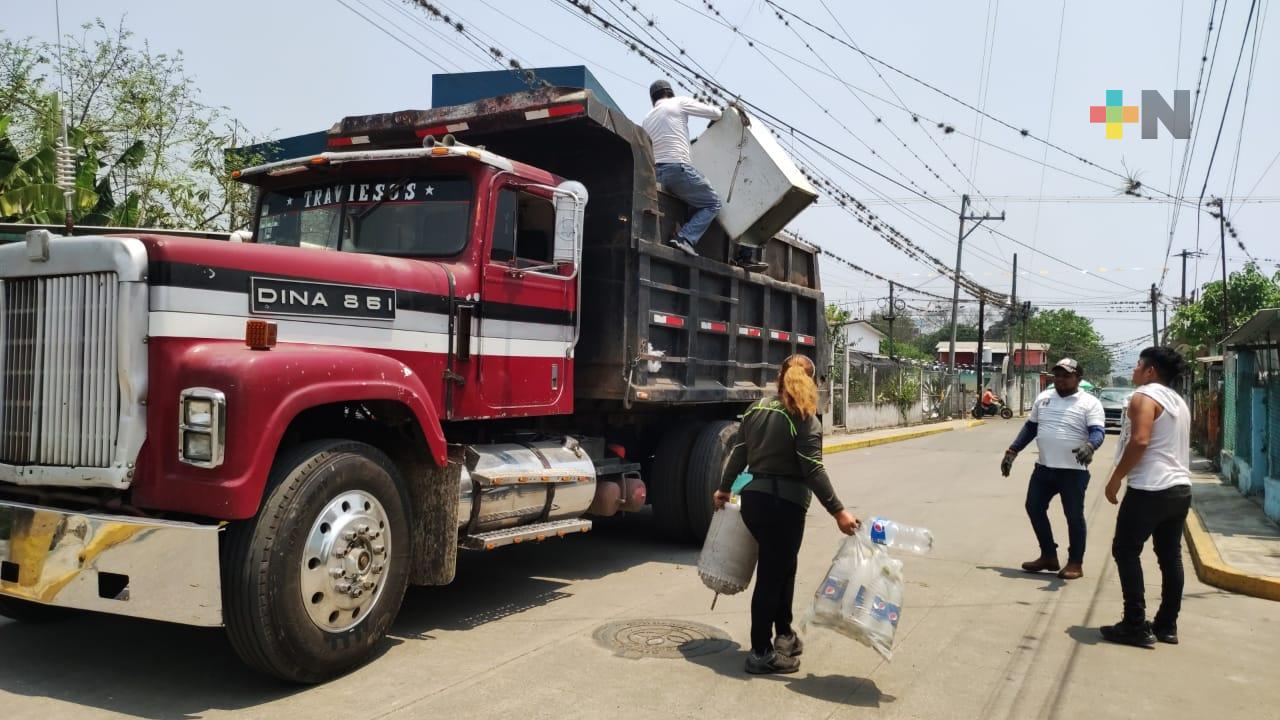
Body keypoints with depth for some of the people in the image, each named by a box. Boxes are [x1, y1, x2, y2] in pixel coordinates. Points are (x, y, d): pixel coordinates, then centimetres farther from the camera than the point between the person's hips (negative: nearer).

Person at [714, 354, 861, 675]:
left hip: (753, 500, 7)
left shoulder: (757, 409, 8)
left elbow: (738, 454, 13)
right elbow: (813, 471, -18)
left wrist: (724, 489, 25)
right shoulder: (806, 420, -11)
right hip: (784, 506, -7)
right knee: (771, 576, 1)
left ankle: (784, 635, 33)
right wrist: (838, 511, -17)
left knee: (782, 568, 22)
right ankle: (761, 654, 10)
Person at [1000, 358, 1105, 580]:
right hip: (1044, 468, 6)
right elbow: (1030, 427, 17)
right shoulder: (1044, 398, 11)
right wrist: (1012, 452, 12)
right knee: (1034, 508, 9)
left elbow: (1097, 431, -17)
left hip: (1073, 471, -6)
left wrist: (1089, 446, -40)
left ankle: (1075, 563, 16)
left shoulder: (1089, 403, -6)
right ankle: (1048, 556, 24)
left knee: (1074, 516, 2)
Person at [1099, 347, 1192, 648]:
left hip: (1150, 489, -9)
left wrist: (1115, 478, -14)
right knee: (1170, 556, 12)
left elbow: (1139, 441, -21)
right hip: (1180, 488, 9)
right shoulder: (1179, 402, 18)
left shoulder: (1144, 397, -10)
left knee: (1126, 551, -1)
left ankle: (1136, 626, -4)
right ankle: (1167, 625, 18)